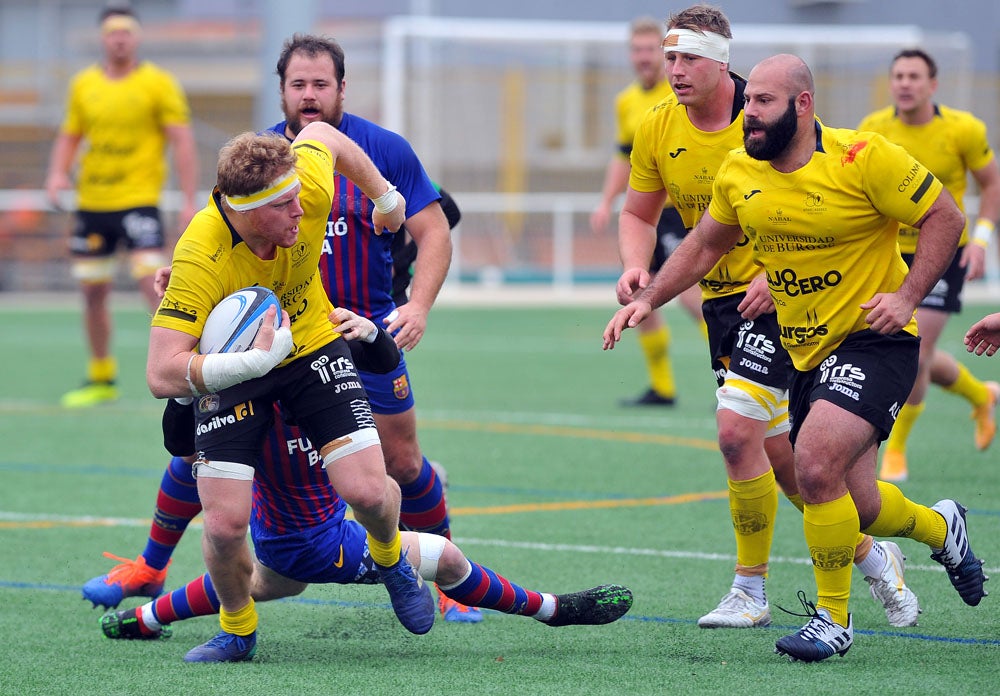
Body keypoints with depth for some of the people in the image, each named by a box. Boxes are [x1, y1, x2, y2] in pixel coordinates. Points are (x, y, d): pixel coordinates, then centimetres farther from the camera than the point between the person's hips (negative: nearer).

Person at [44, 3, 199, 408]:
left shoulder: (158, 83, -3)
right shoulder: (83, 85, 9)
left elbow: (182, 142, -5)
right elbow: (69, 137, 18)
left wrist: (189, 200, -12)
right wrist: (57, 174, -2)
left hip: (139, 199, -5)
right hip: (91, 203, 5)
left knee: (153, 280, -19)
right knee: (93, 293, 9)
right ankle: (101, 379, 23)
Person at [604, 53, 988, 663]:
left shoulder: (863, 158, -17)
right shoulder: (739, 173, 0)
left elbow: (946, 216, -10)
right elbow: (706, 244, 17)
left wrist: (907, 296, -19)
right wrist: (649, 300, 8)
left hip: (875, 341, -6)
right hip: (806, 354, 6)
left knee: (815, 465, -25)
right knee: (855, 510, 10)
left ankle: (834, 617, -7)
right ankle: (939, 526, 45)